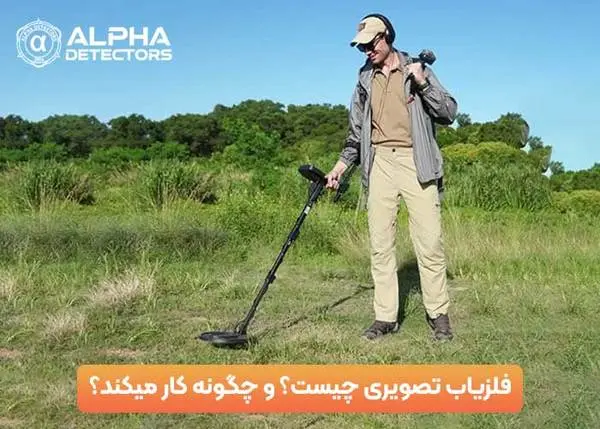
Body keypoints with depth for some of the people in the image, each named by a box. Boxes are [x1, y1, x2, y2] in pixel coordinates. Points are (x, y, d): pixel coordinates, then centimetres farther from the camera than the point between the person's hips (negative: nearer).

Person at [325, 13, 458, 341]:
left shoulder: (416, 70, 8)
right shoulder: (365, 79, 18)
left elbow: (449, 113, 2)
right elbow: (356, 130, 21)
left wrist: (422, 83, -10)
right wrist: (341, 165, 11)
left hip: (416, 162, -3)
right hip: (379, 164, 4)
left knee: (429, 241, -6)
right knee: (380, 243, 0)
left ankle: (438, 314, 7)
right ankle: (385, 317, 7)